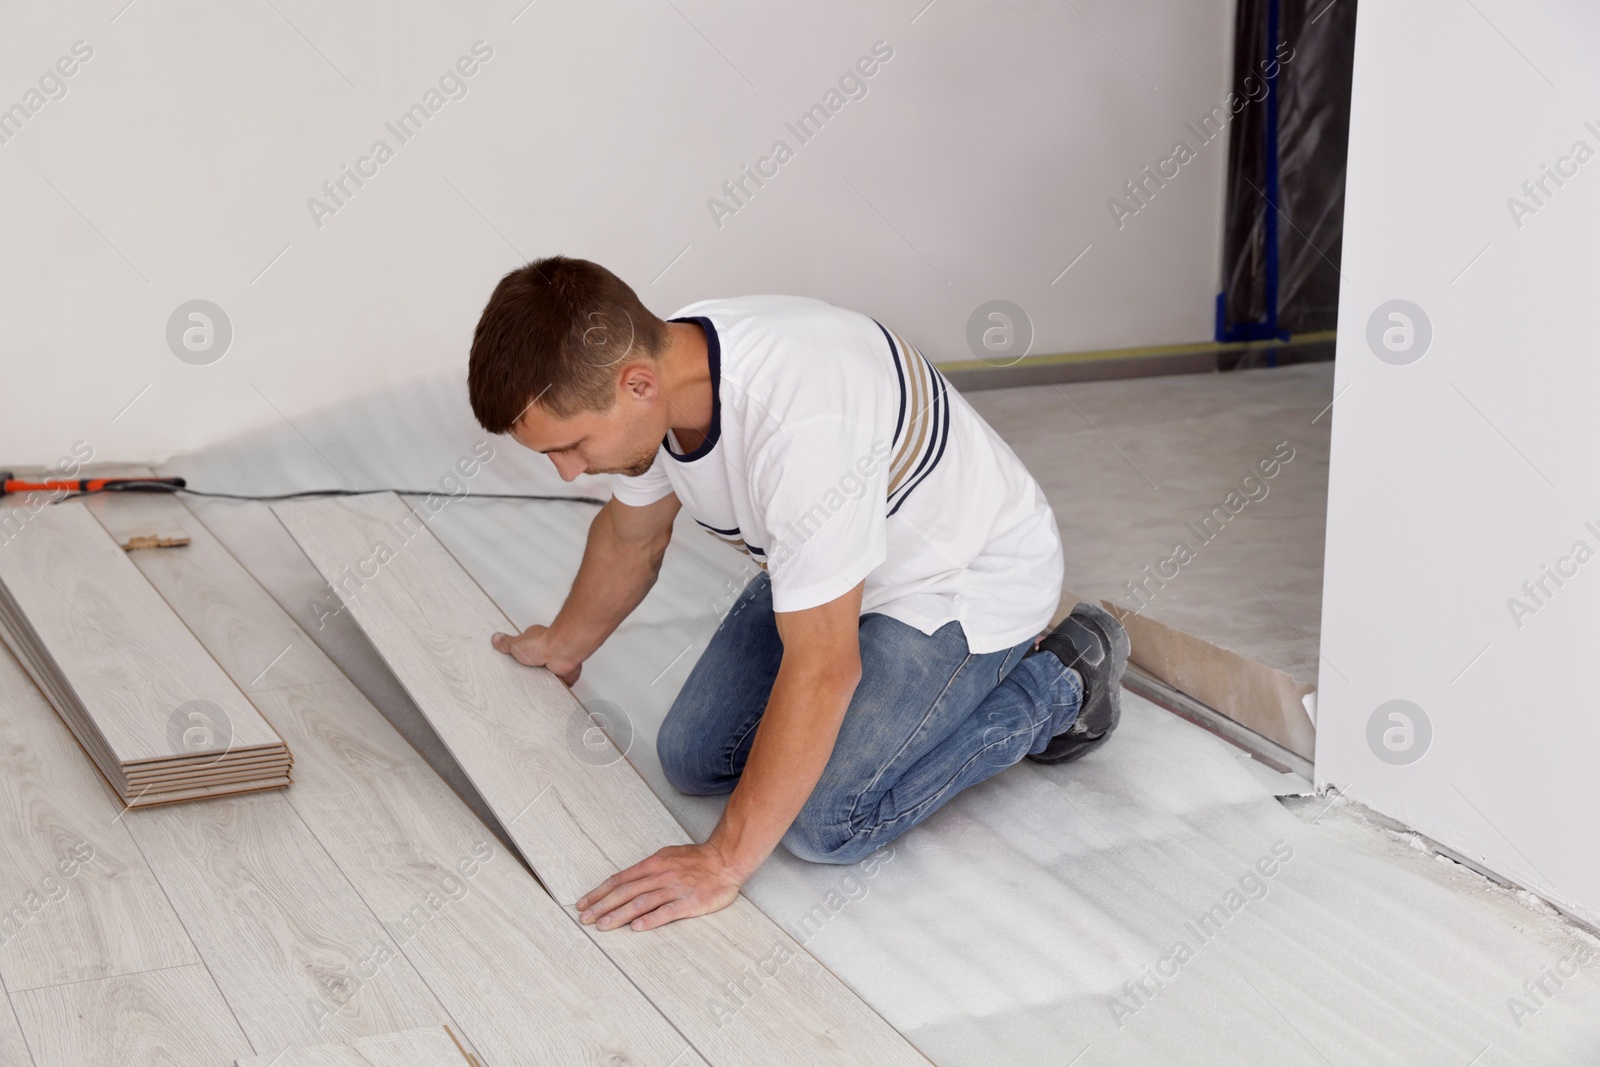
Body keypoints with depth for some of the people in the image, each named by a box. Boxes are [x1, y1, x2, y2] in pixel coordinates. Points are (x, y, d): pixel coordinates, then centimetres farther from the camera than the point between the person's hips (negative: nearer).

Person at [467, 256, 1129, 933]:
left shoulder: (802, 423, -42)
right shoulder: (648, 369, -15)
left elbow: (821, 672, -36)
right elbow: (631, 532, 9)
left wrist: (724, 861, -29)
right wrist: (564, 646, 25)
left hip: (966, 579, -8)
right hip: (830, 569, 8)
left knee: (822, 823, -17)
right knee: (694, 759, 3)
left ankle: (1061, 686, 2)